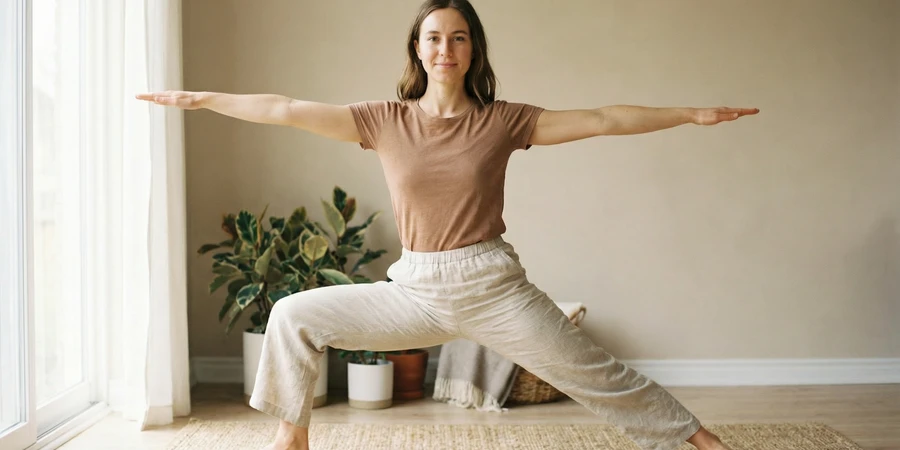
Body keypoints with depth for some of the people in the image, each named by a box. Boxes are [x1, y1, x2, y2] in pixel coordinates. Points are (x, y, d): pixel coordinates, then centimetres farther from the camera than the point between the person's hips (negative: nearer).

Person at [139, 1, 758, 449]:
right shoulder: (385, 121, 0)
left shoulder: (503, 121, -3)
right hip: (416, 290, 2)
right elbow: (288, 110, -2)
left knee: (598, 375, 0)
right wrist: (202, 99, -3)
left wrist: (695, 114, -5)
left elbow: (603, 120, -4)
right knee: (295, 315, 0)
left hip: (492, 286, -2)